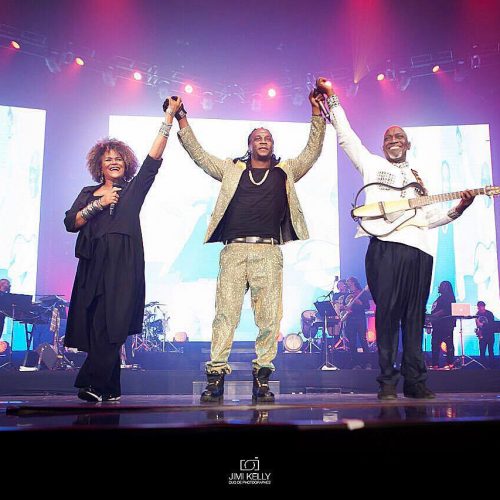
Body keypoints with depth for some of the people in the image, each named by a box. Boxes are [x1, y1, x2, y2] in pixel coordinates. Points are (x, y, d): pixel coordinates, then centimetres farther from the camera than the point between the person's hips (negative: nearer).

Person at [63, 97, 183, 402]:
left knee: (111, 327, -12)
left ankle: (94, 385, -11)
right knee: (96, 327, 0)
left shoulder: (133, 190, 14)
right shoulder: (88, 193, 20)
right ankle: (110, 390, 8)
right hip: (93, 265, 3)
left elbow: (153, 160, 5)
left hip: (124, 265, -2)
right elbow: (70, 223, 8)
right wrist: (98, 205, -4)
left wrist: (170, 118, 0)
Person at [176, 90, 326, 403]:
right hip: (234, 250, 0)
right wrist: (182, 120, 14)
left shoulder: (286, 172, 21)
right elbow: (198, 154, 20)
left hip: (269, 252, 0)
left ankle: (262, 379, 3)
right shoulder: (232, 169, 21)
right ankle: (216, 376, -2)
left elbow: (312, 152, 15)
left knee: (268, 316, -3)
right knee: (225, 313, -5)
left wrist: (317, 113, 8)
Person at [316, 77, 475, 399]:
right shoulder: (372, 164, 18)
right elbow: (346, 136, 14)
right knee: (387, 313, -6)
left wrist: (458, 209, 11)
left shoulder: (418, 179, 28)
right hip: (386, 245, -4)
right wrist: (332, 99, 12)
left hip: (419, 249, 4)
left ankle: (415, 380, 9)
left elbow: (429, 217, 24)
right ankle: (388, 381, -1)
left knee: (415, 317, 4)